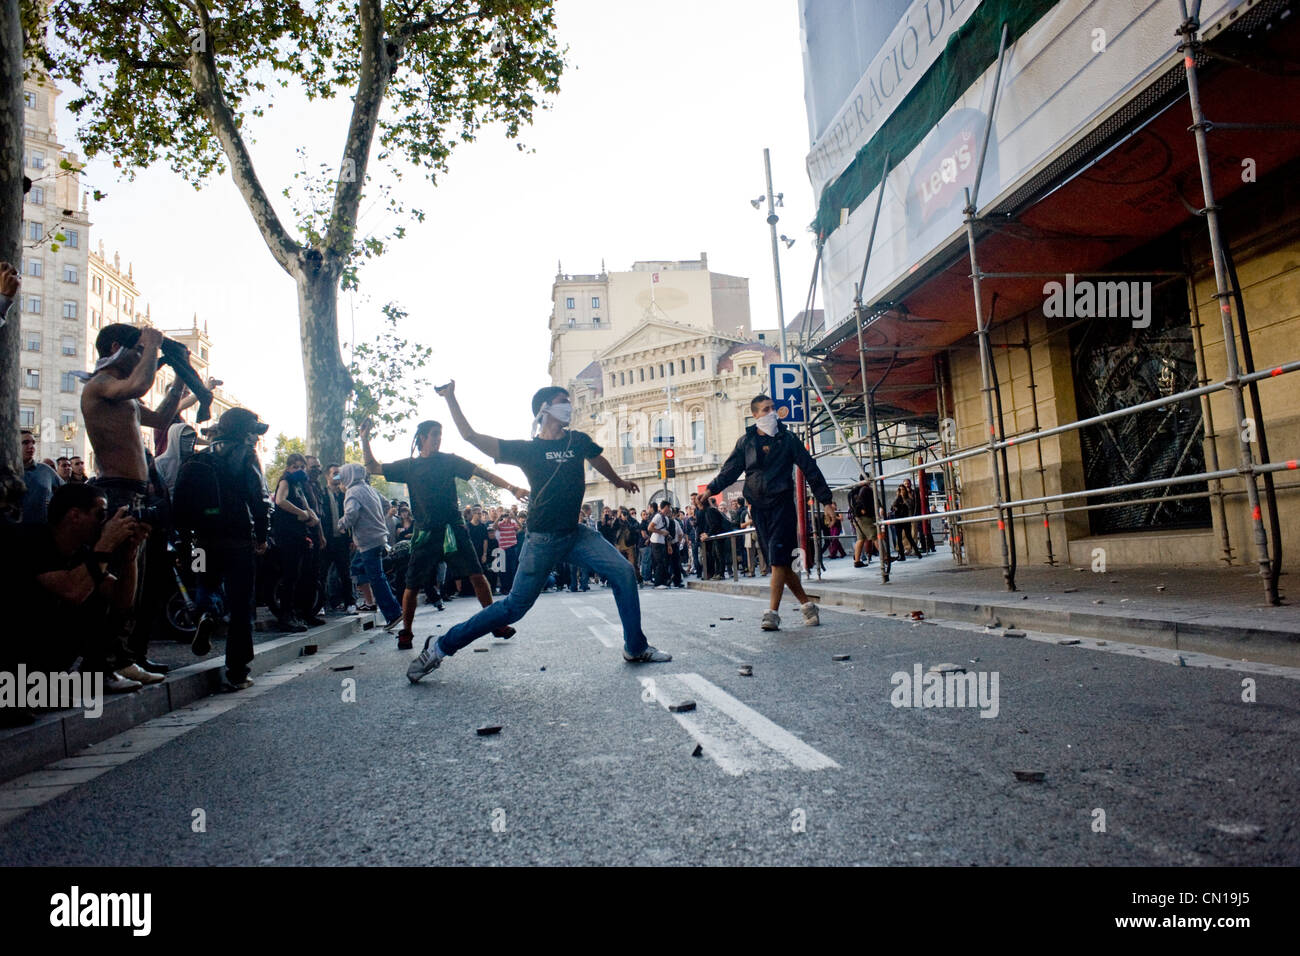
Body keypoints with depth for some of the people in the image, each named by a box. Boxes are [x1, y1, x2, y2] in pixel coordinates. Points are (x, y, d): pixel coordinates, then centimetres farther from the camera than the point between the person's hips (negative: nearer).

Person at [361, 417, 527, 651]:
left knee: (476, 574, -9)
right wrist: (365, 439, 5)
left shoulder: (449, 460, 6)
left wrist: (510, 487, -12)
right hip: (425, 533, 1)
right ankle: (406, 633, 19)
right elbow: (373, 468, 16)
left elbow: (480, 472, -2)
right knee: (412, 585, 0)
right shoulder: (408, 466, 10)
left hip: (453, 528, -1)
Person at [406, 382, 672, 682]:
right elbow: (470, 436, -9)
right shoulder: (527, 449, -5)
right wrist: (450, 398, -12)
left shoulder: (578, 441, 6)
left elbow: (598, 460, 29)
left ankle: (636, 649, 4)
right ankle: (441, 646, 10)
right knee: (516, 606, -4)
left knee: (623, 572, -11)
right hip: (542, 539, -4)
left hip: (576, 533, 5)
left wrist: (619, 482, 46)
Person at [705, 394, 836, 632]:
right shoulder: (746, 442, 11)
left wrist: (826, 500, 3)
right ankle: (807, 605, 17)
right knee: (778, 562, 5)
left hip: (782, 504, -3)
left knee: (778, 560, -12)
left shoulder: (787, 438, 5)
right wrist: (711, 489, -7)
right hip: (758, 507, 3)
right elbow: (730, 471, 11)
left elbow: (810, 469, 7)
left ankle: (772, 612, -11)